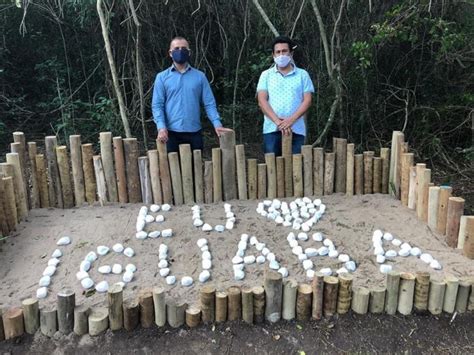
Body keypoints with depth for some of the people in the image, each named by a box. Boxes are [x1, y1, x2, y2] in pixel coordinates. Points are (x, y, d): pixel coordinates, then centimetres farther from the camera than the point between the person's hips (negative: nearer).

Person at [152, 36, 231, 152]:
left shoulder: (200, 76, 8)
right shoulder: (162, 77, 5)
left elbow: (209, 103, 4)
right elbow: (157, 105, -1)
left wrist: (217, 124, -10)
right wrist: (161, 127, -16)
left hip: (194, 132, 2)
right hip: (172, 133, -1)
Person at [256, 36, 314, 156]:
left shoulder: (302, 74, 9)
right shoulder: (266, 75, 10)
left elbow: (307, 101, 1)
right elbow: (262, 101, -1)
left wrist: (291, 120, -15)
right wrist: (277, 121, -16)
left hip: (296, 130, 0)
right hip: (271, 129, 0)